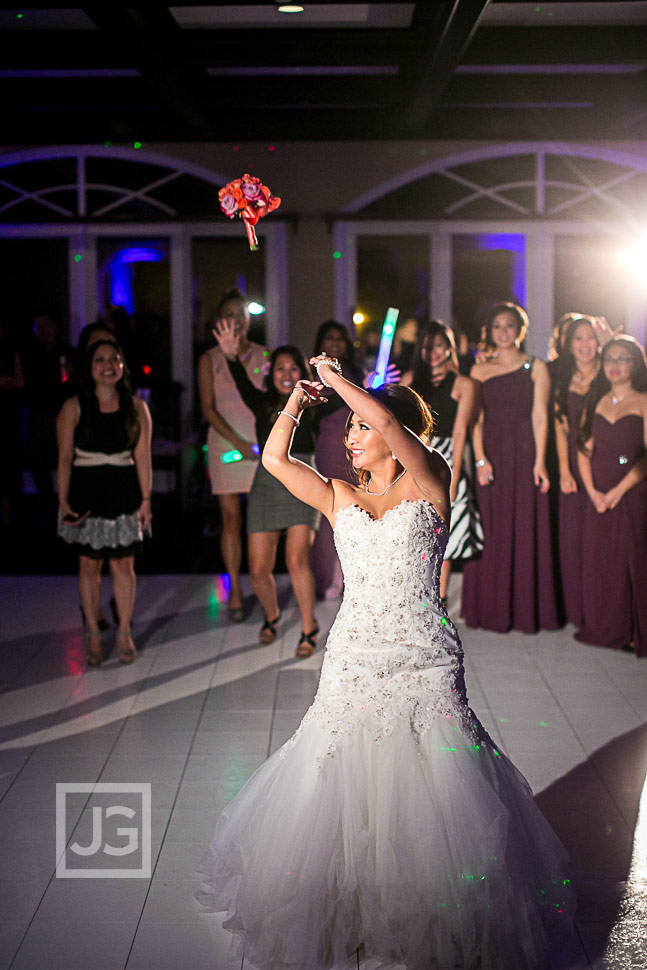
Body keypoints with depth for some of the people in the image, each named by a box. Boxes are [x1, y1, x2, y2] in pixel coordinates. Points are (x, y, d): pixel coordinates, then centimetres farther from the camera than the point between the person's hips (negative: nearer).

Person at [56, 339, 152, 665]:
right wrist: (63, 500, -10)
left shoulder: (136, 407, 3)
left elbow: (143, 457, 4)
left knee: (123, 565, 3)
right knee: (89, 564, 6)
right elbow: (65, 458, -3)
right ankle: (93, 635, 17)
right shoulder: (73, 408, -2)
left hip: (124, 492, 1)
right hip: (86, 493, -1)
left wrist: (146, 499, 0)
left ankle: (124, 633, 16)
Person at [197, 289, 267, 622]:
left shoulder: (264, 355, 7)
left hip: (261, 443, 0)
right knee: (231, 519, 0)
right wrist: (238, 442, -12)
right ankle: (235, 591, 8)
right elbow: (208, 409, -1)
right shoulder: (210, 360, 5)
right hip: (225, 443, 0)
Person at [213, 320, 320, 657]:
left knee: (297, 560, -19)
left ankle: (309, 628, 1)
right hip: (267, 482, 2)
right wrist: (231, 356, -33)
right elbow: (244, 386, -15)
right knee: (258, 570, 1)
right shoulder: (263, 404, 5)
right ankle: (271, 614, 33)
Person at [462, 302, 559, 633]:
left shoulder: (536, 368, 5)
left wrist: (539, 460, -10)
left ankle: (525, 609, 7)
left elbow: (540, 416, -2)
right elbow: (476, 419, 4)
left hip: (523, 456, -1)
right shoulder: (479, 370, 10)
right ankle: (490, 609, 10)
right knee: (491, 533, 3)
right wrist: (480, 459, -7)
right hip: (490, 455, 2)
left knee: (525, 531, 0)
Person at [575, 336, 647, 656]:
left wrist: (618, 491, -14)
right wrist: (592, 490, -3)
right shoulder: (597, 401, 12)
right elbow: (585, 448, 10)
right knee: (597, 560, 6)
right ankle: (603, 628, 17)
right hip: (599, 497, 5)